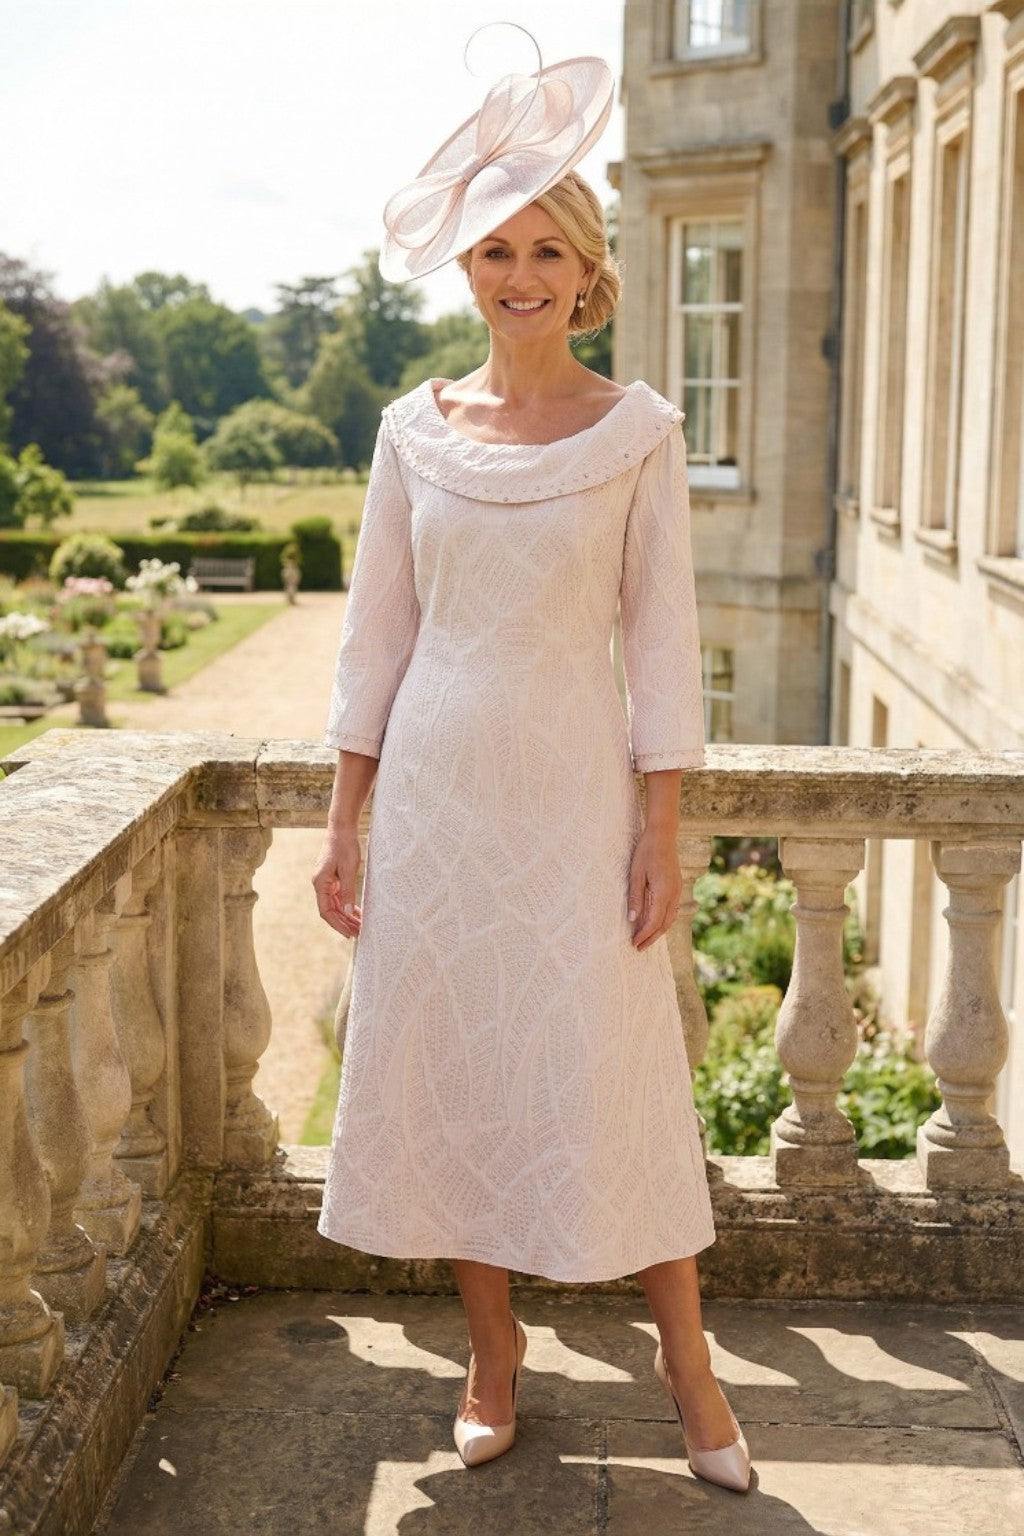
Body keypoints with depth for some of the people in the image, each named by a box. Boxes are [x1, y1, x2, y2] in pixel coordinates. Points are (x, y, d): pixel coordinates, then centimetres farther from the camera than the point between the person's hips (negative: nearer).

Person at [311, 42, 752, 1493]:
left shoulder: (639, 431, -2)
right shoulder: (415, 428, 4)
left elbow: (663, 635, -2)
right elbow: (376, 633, 6)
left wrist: (662, 831, -7)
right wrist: (344, 821, 4)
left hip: (575, 787, -2)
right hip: (435, 786, 3)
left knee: (616, 1073, 2)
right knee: (448, 1061, 8)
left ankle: (687, 1358, 21)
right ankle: (494, 1348, 27)